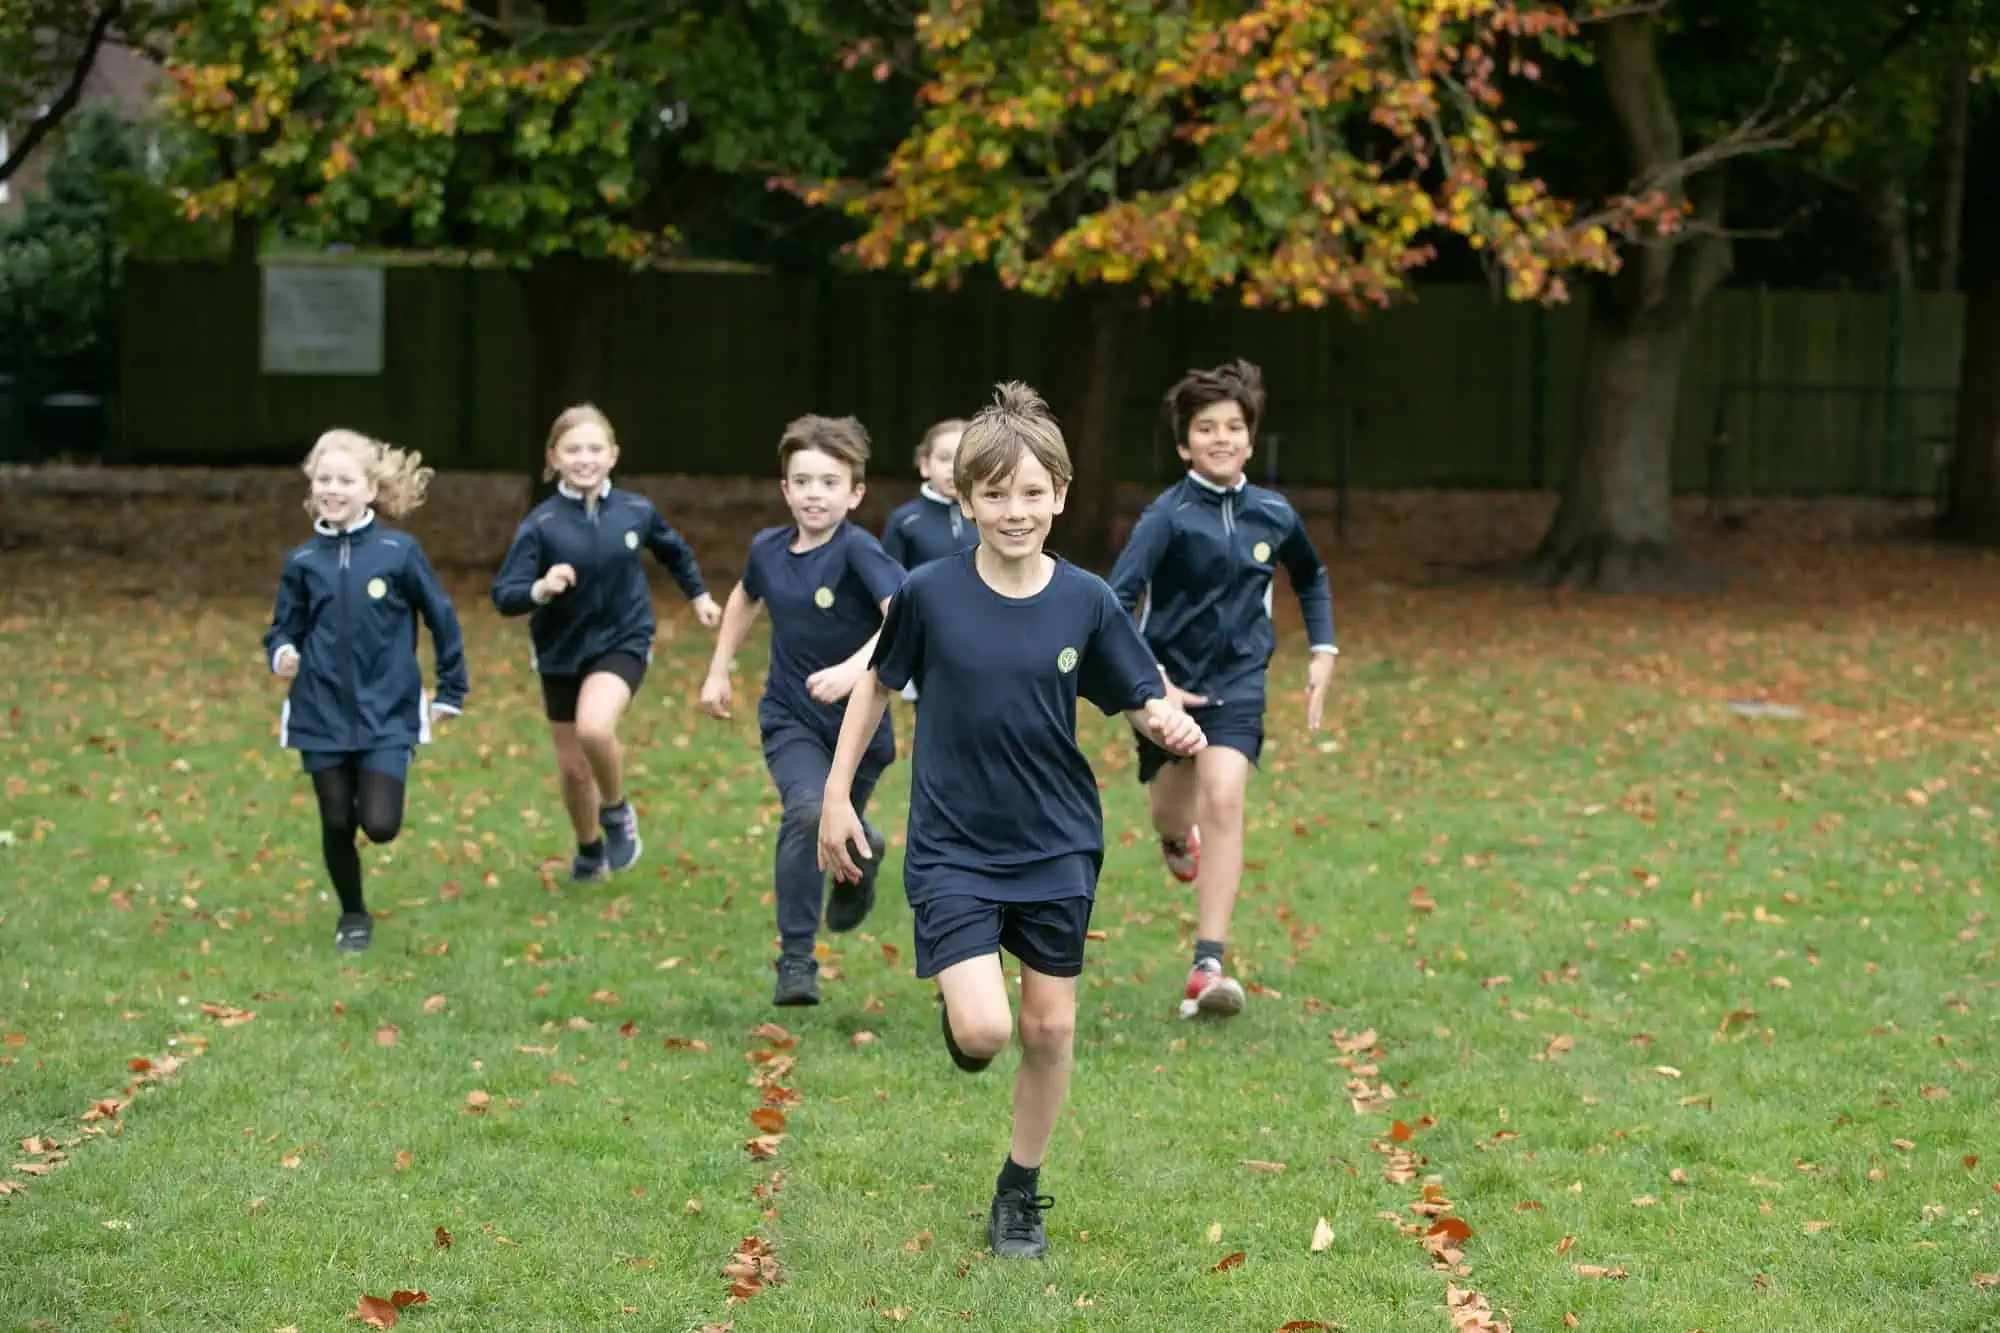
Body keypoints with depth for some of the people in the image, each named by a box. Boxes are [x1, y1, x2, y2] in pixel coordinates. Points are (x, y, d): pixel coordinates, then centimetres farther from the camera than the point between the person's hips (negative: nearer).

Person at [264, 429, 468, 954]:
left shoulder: (398, 552, -5)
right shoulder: (303, 562, 1)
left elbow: (441, 619, 3)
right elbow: (284, 630, 6)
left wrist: (450, 692, 6)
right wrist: (282, 655, -18)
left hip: (386, 715, -2)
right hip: (322, 715, 2)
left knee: (381, 826, -11)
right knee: (337, 826, 5)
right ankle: (353, 917, 27)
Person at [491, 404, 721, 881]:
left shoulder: (636, 512, -8)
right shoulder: (541, 524, -15)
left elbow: (673, 550, 14)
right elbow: (504, 595, -20)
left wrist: (699, 595, 25)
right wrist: (540, 589, -39)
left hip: (622, 642, -1)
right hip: (561, 651, 1)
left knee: (595, 728, -29)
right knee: (573, 767, 11)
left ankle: (616, 810, 0)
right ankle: (590, 850, 39)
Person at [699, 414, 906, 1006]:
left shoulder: (858, 552, -20)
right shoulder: (768, 548, -3)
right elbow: (746, 596, 21)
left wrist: (855, 667, -48)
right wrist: (718, 671, 21)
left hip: (859, 720, -2)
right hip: (790, 719, 2)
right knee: (808, 813, -24)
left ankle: (859, 851, 57)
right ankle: (796, 959, -15)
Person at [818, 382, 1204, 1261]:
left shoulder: (1086, 601, -7)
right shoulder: (929, 594, -10)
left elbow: (1141, 697, 0)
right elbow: (877, 685, 4)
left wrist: (1170, 725, -23)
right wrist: (837, 795, 5)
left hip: (1057, 848, 2)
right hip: (953, 848, -2)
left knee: (1050, 1025, 8)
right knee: (985, 1030, -16)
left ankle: (1021, 1193, 28)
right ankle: (957, 1014, 23)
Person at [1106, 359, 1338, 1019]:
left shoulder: (1273, 515, -3)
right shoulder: (1168, 516, -17)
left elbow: (1311, 579, 19)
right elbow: (1115, 602, -24)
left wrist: (1323, 651, 11)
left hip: (1238, 679, 1)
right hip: (1171, 680, -1)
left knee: (1223, 799, -19)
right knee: (1173, 815, 15)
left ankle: (1208, 969, -22)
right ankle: (1177, 837, 58)